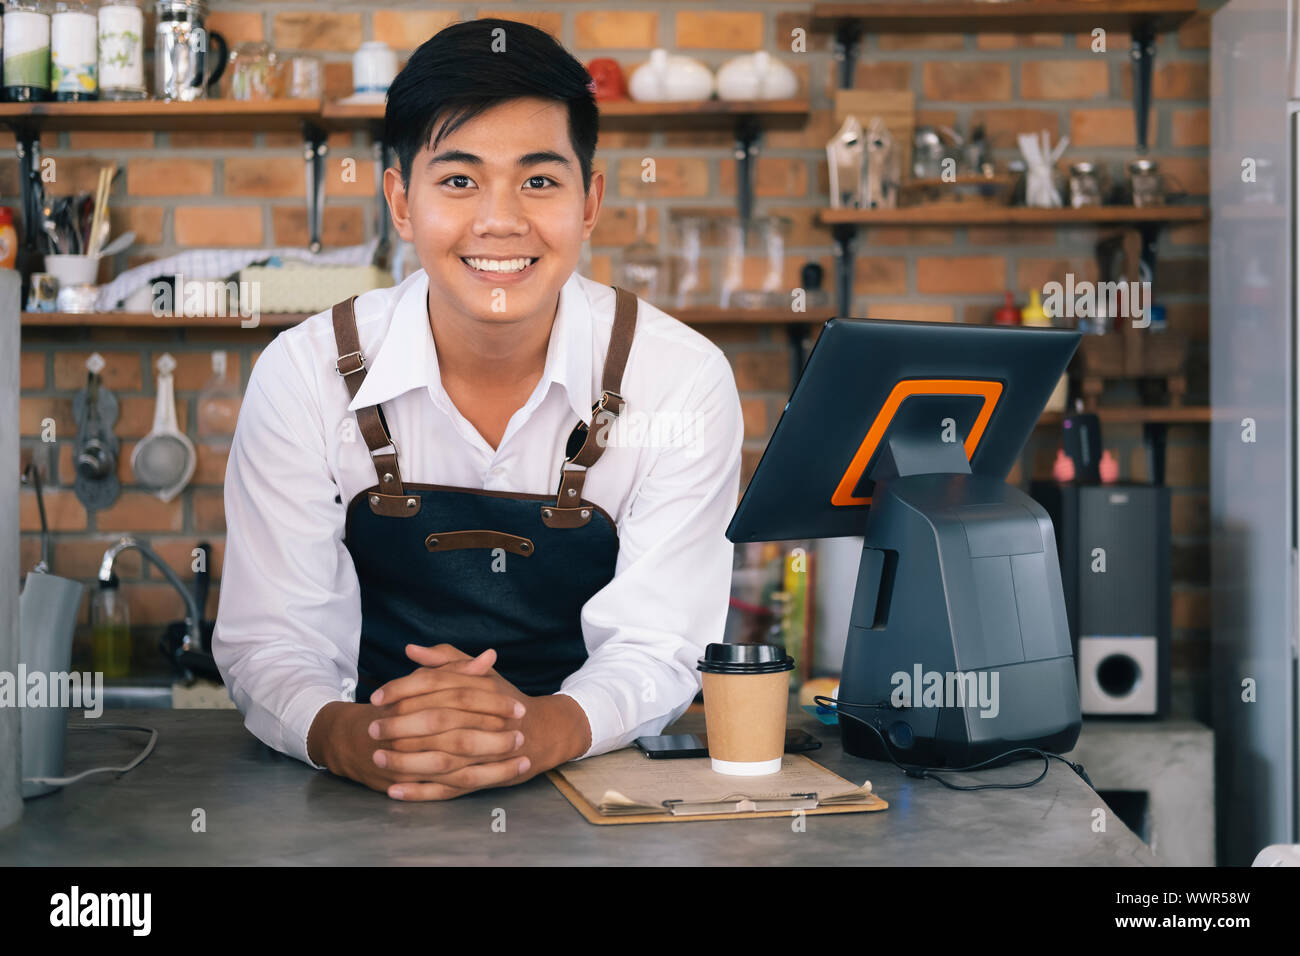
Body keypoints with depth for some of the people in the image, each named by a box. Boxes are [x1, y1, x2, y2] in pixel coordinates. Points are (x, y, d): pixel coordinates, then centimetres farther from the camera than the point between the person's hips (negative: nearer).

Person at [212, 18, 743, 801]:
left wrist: (544, 729, -32)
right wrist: (345, 736, -30)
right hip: (371, 805, 1)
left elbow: (657, 650, -10)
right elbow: (269, 641, -8)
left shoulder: (682, 379, -9)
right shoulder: (306, 375, -7)